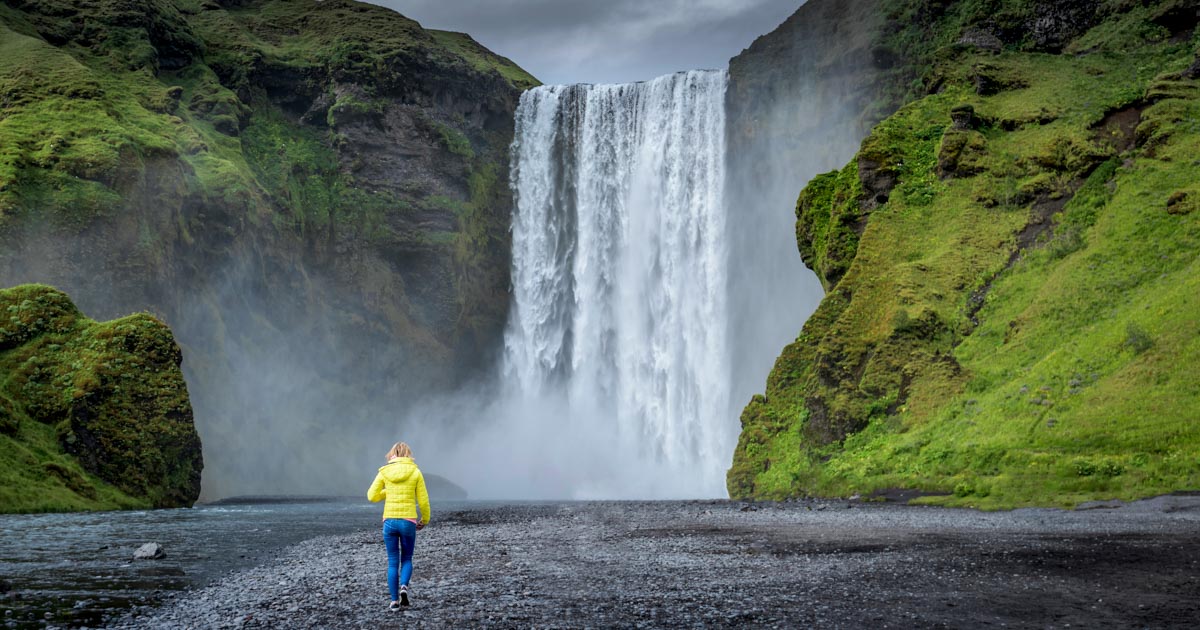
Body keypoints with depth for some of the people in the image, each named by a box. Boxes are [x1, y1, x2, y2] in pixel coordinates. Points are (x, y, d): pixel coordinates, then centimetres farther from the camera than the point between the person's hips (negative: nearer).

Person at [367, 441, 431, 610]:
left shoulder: (384, 472, 1)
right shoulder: (415, 472, -2)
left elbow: (372, 496, 3)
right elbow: (423, 501, -2)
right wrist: (425, 520, 14)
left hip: (389, 521, 1)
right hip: (408, 521, -1)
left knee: (393, 562, 12)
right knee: (406, 559, 16)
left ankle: (394, 600, 8)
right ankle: (404, 587, -10)